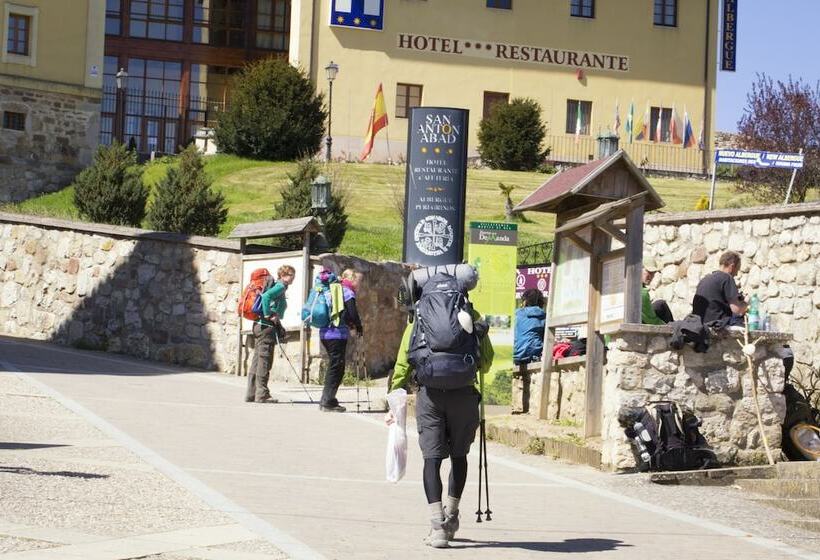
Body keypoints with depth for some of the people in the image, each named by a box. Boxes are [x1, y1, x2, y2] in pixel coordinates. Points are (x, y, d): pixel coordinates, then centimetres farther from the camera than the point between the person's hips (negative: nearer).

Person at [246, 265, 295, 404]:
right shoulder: (280, 286, -10)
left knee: (257, 360, 10)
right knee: (264, 360, -6)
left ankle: (251, 394, 12)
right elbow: (266, 296, -28)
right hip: (267, 327, -9)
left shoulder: (276, 286, 18)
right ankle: (262, 394, -4)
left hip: (260, 326, 9)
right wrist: (269, 315, -20)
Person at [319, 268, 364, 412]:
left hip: (325, 333, 8)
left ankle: (326, 400, 18)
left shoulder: (331, 290, 17)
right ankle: (328, 402, -4)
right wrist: (359, 327, 5)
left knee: (334, 366, 16)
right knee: (337, 367, -2)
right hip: (338, 334, -8)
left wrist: (350, 324, 14)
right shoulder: (347, 292, -7)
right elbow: (353, 313, -14)